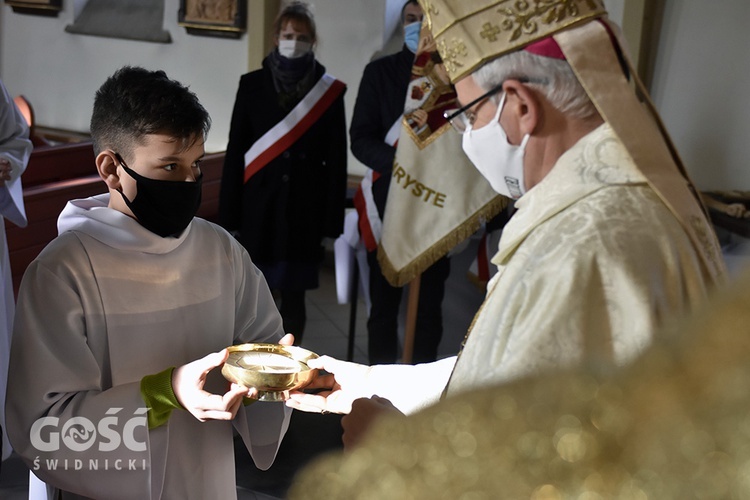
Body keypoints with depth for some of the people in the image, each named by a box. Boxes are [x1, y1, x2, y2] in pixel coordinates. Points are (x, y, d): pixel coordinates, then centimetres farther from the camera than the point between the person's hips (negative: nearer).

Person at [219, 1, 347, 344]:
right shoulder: (252, 85, 3)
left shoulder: (328, 91, 1)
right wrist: (229, 216, -2)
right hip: (259, 208, 0)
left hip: (305, 209, 0)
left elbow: (336, 160, 1)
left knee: (293, 296, 6)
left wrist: (332, 222, -3)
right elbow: (235, 151, 2)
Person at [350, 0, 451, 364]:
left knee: (430, 302, 7)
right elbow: (360, 139, -1)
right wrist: (401, 164, -18)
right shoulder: (379, 72, 5)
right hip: (389, 202, 0)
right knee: (384, 301, 6)